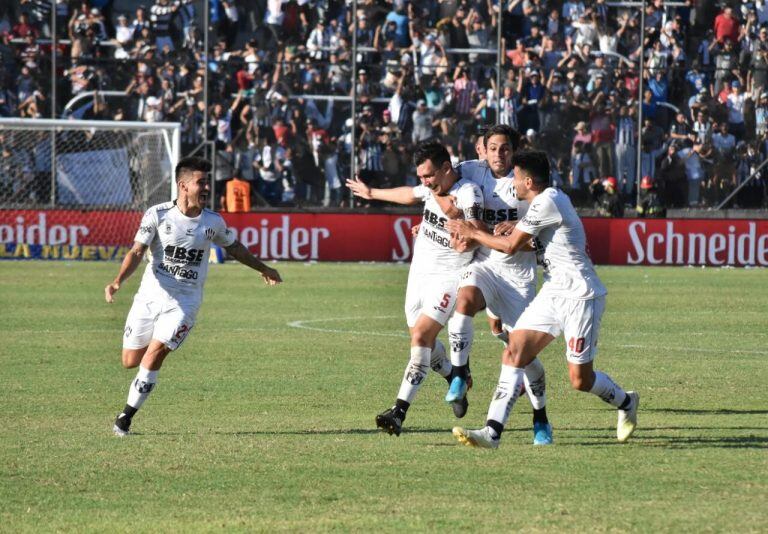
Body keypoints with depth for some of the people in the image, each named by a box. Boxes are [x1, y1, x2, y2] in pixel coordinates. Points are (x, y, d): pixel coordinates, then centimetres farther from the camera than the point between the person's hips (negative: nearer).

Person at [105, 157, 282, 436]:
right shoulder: (158, 214, -7)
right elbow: (137, 252, -11)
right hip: (150, 296, 0)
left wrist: (263, 269, 32)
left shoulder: (213, 222, 1)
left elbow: (234, 247, 21)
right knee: (130, 361, 6)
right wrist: (118, 281, -27)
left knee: (154, 355, -19)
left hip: (183, 303, 0)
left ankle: (126, 417, -9)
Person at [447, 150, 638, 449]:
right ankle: (492, 432, -14)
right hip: (553, 293, 10)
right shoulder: (553, 198, 12)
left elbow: (510, 246, -13)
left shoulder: (546, 202, -17)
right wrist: (516, 228, 9)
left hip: (579, 297, -10)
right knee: (514, 353, -6)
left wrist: (472, 233, 0)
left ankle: (626, 403, 28)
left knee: (580, 379, -3)